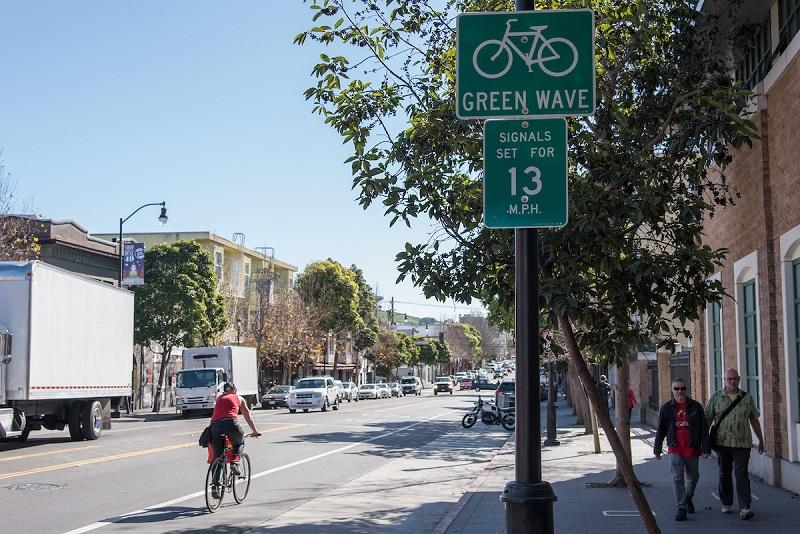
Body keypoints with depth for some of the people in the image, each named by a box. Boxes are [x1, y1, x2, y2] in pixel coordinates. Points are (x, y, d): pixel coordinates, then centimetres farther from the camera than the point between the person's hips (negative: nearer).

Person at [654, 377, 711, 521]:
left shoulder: (695, 406, 0)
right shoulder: (667, 408, 3)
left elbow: (703, 429, 1)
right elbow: (660, 430, 9)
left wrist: (706, 448, -3)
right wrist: (657, 448, 10)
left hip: (692, 449, 1)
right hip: (675, 450, -1)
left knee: (692, 477, 15)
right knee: (677, 478, -7)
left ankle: (688, 498, 41)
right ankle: (681, 508, -4)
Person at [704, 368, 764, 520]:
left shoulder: (747, 398, 6)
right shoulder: (716, 398, 2)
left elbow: (754, 420, 14)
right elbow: (707, 420, 3)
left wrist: (761, 440, 15)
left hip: (742, 443, -1)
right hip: (722, 443, 1)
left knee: (741, 473, -9)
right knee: (724, 474, 11)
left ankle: (744, 508, -13)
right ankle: (726, 503, 26)